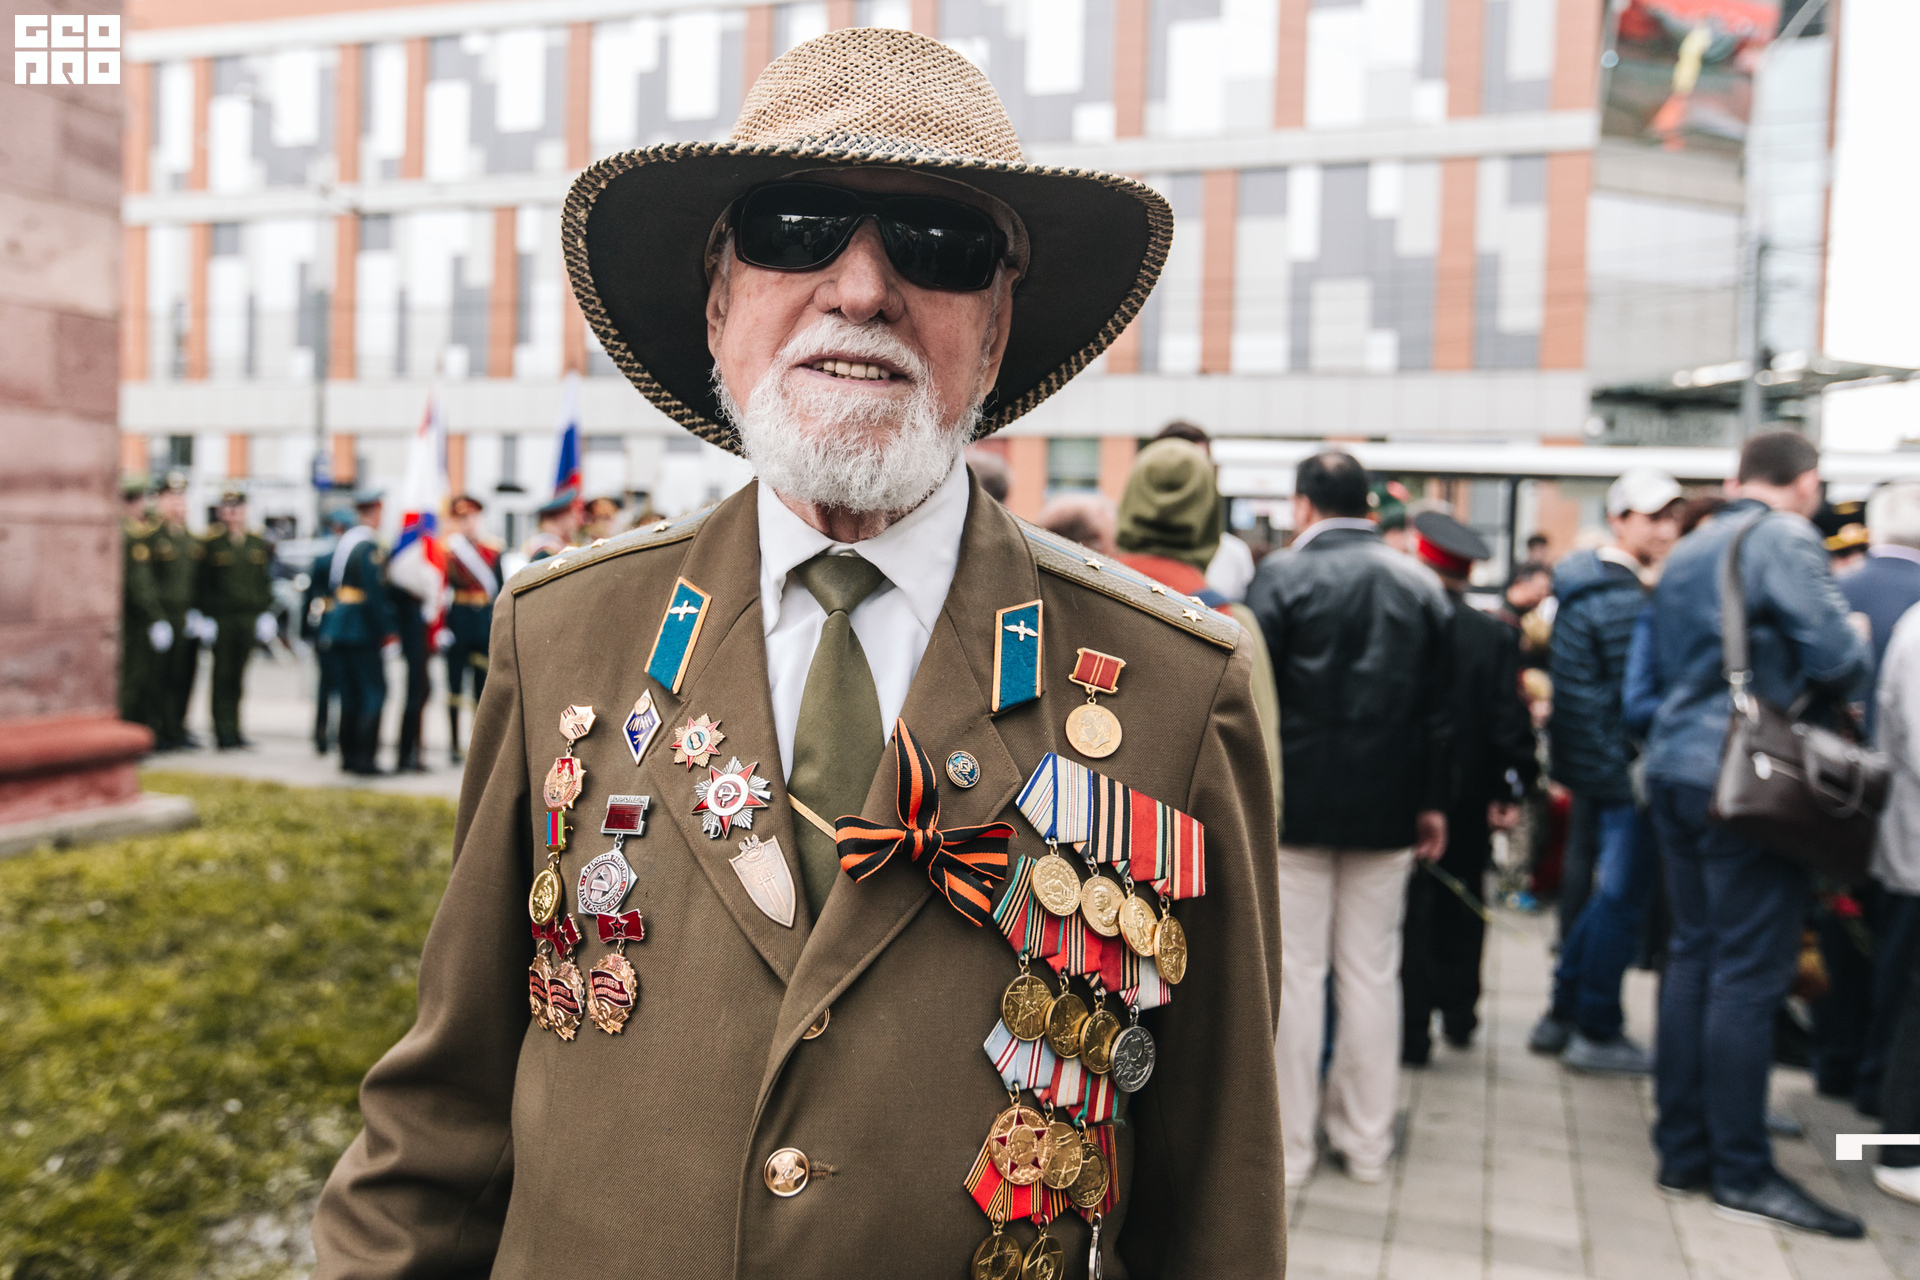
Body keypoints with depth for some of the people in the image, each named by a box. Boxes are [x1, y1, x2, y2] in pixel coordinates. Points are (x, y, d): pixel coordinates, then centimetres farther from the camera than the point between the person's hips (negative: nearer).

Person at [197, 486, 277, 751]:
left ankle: (233, 731, 16)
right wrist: (206, 616, -8)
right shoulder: (210, 543, -1)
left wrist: (265, 612, 6)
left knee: (238, 677, 9)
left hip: (249, 619, 4)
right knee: (223, 675, -2)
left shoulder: (258, 544, 11)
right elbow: (202, 585, -2)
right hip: (222, 619, -4)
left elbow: (265, 581, 14)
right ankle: (224, 732, 3)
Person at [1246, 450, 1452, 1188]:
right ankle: (1367, 1141, 21)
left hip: (1295, 801, -4)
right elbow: (1439, 707, 7)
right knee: (1372, 973, 11)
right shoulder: (1420, 585, 6)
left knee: (1295, 973, 4)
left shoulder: (1282, 575, -7)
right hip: (1386, 807, 4)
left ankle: (1288, 1144, 12)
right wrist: (1433, 802, 13)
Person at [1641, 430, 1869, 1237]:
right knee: (1750, 971, -1)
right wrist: (1854, 649, 6)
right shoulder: (1787, 540, -9)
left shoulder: (1685, 551, 15)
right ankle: (1741, 1170, 7)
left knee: (1693, 954, 12)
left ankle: (1683, 1150, 18)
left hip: (1677, 766, 8)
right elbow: (1837, 659, -14)